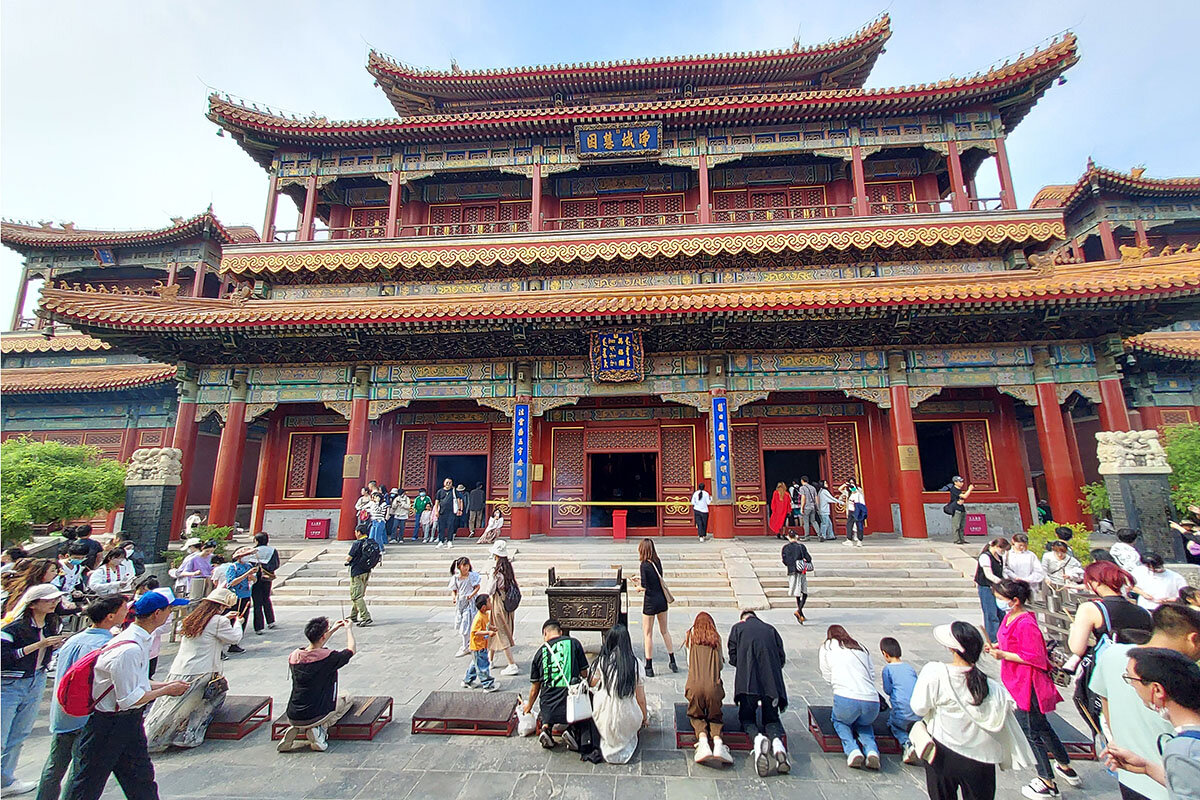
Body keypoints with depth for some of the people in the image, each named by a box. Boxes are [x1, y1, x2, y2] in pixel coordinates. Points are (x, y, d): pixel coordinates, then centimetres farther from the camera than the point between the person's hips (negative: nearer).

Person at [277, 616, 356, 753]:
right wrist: (348, 628, 14)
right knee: (345, 700, 23)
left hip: (292, 718, 5)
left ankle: (295, 729, 9)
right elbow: (352, 649, 0)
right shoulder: (329, 657, -20)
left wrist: (332, 630, 24)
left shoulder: (294, 655, -4)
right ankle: (320, 729, -1)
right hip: (316, 717, -5)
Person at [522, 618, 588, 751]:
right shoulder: (573, 643, 2)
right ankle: (572, 730, -8)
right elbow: (584, 674, 6)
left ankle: (547, 727, -1)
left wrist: (529, 706, 34)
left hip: (548, 705, 2)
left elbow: (535, 688, 16)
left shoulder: (540, 652, 8)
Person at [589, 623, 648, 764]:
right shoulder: (635, 663, -5)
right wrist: (645, 718, 17)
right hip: (629, 721, 2)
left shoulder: (601, 661, -8)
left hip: (605, 719, -2)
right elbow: (641, 699, 1)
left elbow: (592, 685, 3)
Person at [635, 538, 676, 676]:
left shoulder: (643, 565, -19)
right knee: (664, 630, 21)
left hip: (650, 602, -6)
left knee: (648, 634, 7)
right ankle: (672, 661, 29)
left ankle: (649, 667, 12)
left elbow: (644, 587, -21)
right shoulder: (657, 562, 0)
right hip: (662, 600, 6)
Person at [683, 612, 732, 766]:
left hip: (695, 685, -1)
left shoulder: (690, 635, 16)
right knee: (715, 717, 21)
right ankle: (718, 742, -8)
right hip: (714, 686, 1)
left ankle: (703, 741, -11)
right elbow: (720, 664, 22)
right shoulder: (716, 638, 17)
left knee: (696, 716, 18)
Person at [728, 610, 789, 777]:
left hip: (747, 682, -2)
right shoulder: (771, 629, 18)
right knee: (771, 718, 17)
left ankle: (757, 738, -21)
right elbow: (782, 658, 14)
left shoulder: (738, 628, 11)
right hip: (772, 681, 2)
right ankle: (777, 740, -16)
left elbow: (733, 658, 7)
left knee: (747, 717, 13)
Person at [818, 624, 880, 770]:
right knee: (864, 724, 34)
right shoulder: (861, 648, 24)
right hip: (872, 701, 3)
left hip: (846, 699, -3)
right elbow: (872, 675, 19)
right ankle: (872, 750, 5)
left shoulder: (826, 647, 15)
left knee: (839, 721, 28)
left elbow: (827, 676, 16)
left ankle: (853, 750, 2)